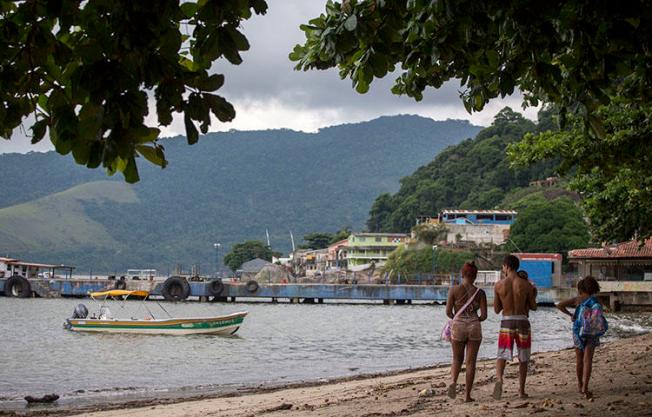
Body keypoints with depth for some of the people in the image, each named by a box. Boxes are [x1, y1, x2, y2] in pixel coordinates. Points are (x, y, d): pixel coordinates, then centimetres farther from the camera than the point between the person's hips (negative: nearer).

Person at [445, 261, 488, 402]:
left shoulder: (454, 290, -4)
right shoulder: (480, 293, -2)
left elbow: (448, 312, -5)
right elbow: (484, 315, -4)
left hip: (458, 327, 0)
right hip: (474, 327, 0)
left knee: (457, 359, 17)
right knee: (471, 362, 7)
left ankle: (453, 381, -11)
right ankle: (467, 395, 6)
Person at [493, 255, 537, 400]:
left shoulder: (499, 285, -3)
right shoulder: (526, 285, -4)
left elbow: (496, 310, 5)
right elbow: (533, 307, 3)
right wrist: (533, 295, 21)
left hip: (506, 322, 0)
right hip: (522, 321, 0)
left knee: (502, 355, 3)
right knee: (523, 359, 13)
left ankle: (499, 379, -26)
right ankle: (521, 390, 17)